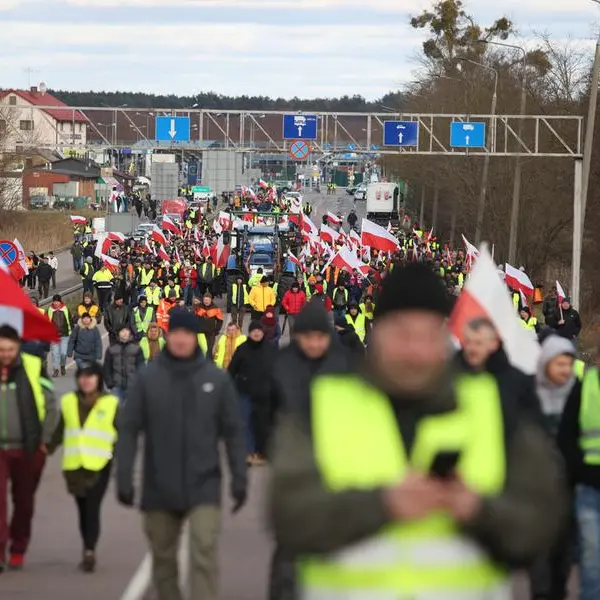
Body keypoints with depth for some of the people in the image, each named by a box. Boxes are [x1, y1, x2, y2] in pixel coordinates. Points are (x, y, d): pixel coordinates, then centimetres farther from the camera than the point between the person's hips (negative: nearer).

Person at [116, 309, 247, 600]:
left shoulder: (217, 379, -1)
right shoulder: (148, 378, -2)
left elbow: (233, 431, 4)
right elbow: (128, 430, 0)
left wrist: (239, 478, 1)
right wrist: (124, 478, -4)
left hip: (203, 485, -1)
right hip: (159, 487, 1)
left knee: (204, 553, -14)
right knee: (163, 557, 12)